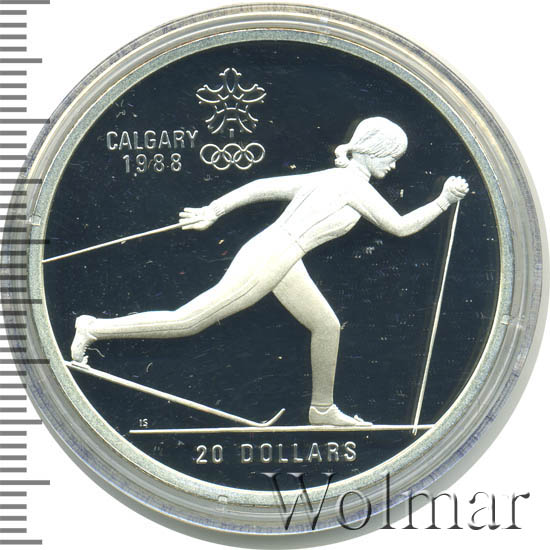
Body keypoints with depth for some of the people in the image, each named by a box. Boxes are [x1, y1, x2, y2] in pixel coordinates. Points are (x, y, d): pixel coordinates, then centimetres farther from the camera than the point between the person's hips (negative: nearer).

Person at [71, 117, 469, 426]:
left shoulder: (329, 177, 16)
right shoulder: (357, 186, -9)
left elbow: (263, 186, 15)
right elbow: (402, 227, -4)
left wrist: (213, 211, 17)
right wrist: (443, 202, 4)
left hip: (284, 265, 10)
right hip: (268, 262, -10)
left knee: (327, 326, 14)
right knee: (188, 322, -4)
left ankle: (323, 410, 27)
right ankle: (95, 328, 5)